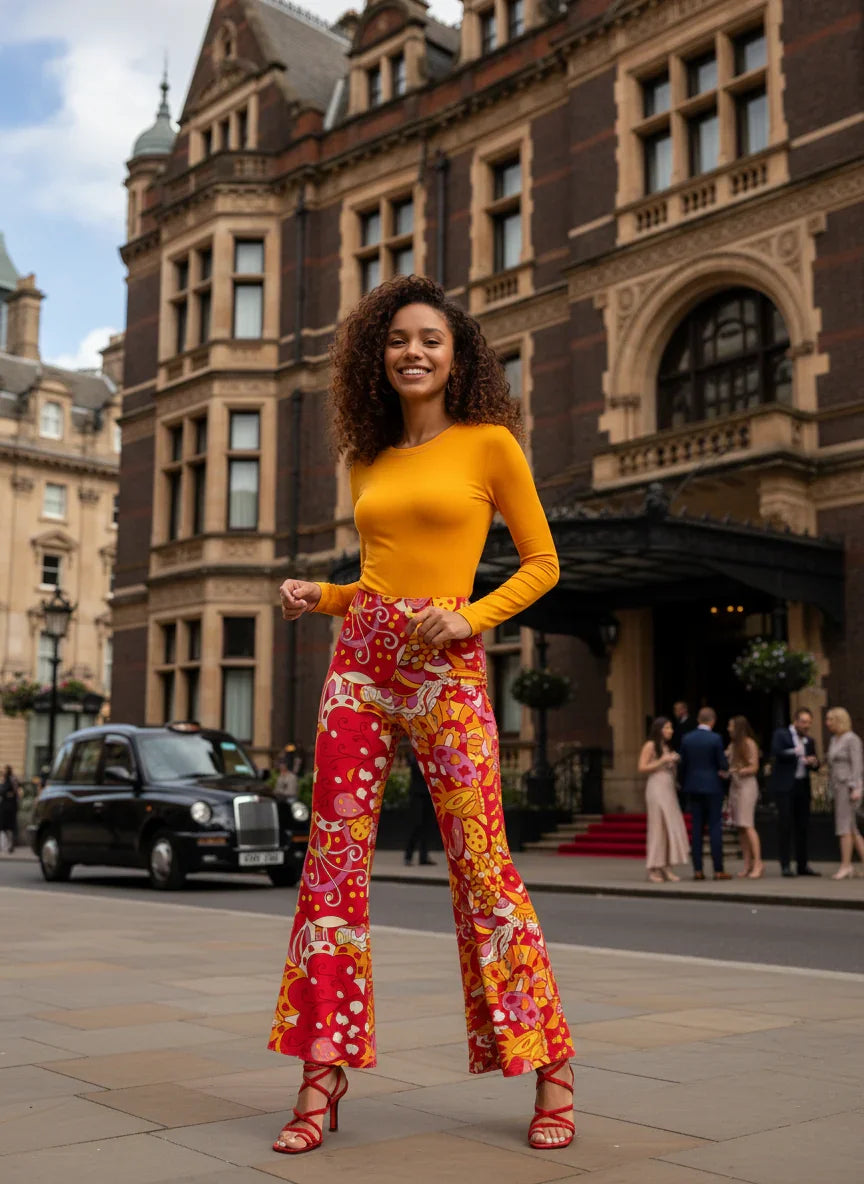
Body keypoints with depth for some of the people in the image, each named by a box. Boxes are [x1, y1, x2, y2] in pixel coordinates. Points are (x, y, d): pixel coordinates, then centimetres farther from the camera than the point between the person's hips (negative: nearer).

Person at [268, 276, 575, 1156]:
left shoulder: (490, 443, 3)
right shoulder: (370, 462, 17)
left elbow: (541, 562, 4)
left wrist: (469, 618, -11)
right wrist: (316, 596, 6)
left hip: (445, 671, -5)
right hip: (359, 662, 5)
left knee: (481, 865, -3)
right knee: (334, 860, 1)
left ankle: (550, 1069, 11)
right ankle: (322, 1073, 9)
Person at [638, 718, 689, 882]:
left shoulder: (668, 747, 19)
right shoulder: (650, 746, -2)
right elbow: (642, 768, -9)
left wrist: (675, 762, 7)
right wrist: (661, 761, -13)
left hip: (670, 789, 7)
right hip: (656, 788, -7)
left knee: (672, 827, 1)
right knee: (657, 827, -6)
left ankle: (667, 867, 4)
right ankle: (653, 869, -2)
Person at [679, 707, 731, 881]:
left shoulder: (686, 738, 2)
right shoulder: (715, 739, -10)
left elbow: (683, 764, 6)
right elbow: (723, 765, -8)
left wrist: (684, 785, 16)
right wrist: (724, 772, 14)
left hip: (693, 787, 4)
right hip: (712, 786, -4)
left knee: (697, 828, 6)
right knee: (715, 827, 0)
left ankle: (697, 870, 6)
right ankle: (718, 870, 0)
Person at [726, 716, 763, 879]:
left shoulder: (750, 744, -5)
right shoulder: (732, 745, 15)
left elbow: (754, 767, -8)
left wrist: (737, 771, -17)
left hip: (747, 785, -7)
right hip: (735, 786, 7)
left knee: (747, 825, -12)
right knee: (740, 827, 3)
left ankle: (758, 863, -11)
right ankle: (747, 865, 5)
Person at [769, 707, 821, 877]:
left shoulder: (809, 740, 17)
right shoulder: (781, 735, 1)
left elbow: (814, 765, 17)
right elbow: (776, 753, -15)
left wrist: (814, 762, -5)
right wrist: (795, 753, -20)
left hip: (802, 786, 6)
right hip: (785, 786, -6)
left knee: (803, 826, 6)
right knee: (785, 825, -6)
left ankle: (802, 864, 13)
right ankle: (785, 865, -4)